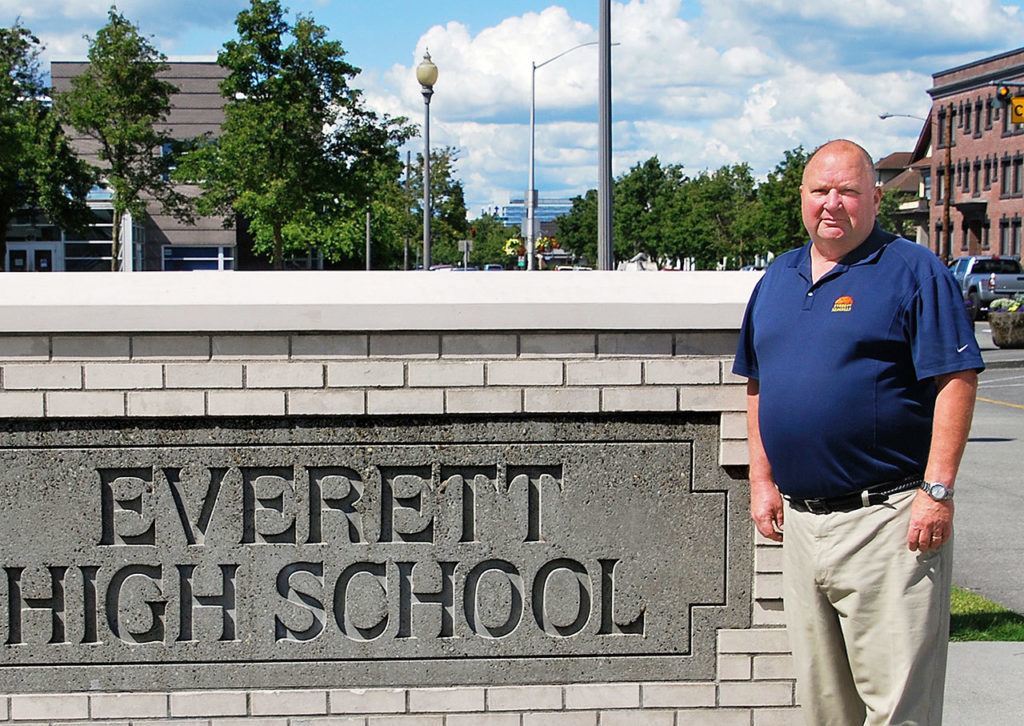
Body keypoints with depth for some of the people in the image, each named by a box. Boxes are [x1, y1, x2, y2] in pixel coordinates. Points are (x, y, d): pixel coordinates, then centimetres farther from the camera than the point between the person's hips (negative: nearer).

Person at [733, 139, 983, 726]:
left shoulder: (913, 271, -5)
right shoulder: (778, 279, 15)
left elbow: (957, 381, -11)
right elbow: (758, 387, 22)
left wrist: (937, 489, -16)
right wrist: (762, 479, 14)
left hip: (889, 520, -7)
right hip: (800, 518, 7)